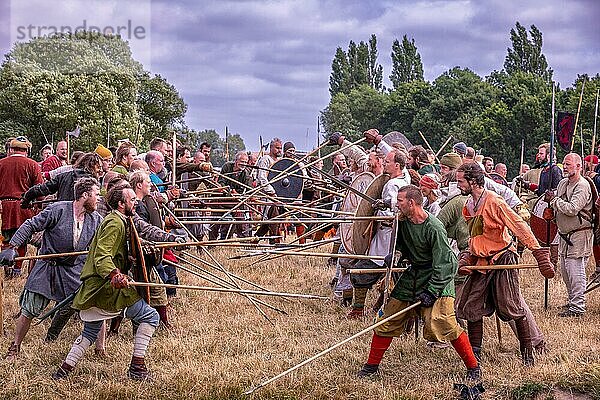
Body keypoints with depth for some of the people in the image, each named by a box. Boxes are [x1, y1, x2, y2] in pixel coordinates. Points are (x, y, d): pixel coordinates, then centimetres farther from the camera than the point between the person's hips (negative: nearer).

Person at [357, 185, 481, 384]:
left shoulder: (434, 228, -23)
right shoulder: (403, 221, -2)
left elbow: (444, 264, -21)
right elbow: (399, 246, 19)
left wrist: (431, 291, -23)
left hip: (437, 278, -7)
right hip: (413, 275, 7)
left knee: (441, 323, -18)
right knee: (387, 320, 7)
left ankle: (473, 367, -1)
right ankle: (371, 366, 21)